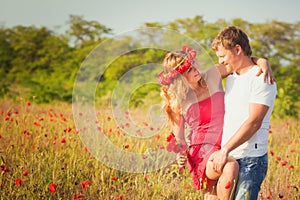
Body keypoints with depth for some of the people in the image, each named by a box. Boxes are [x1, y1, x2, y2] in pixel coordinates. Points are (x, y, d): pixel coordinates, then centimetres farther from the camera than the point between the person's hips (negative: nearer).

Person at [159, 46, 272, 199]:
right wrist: (181, 156, -15)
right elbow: (178, 138, 6)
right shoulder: (176, 102, -1)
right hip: (203, 151, -4)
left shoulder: (213, 75, 3)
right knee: (231, 167, -34)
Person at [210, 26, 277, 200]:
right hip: (228, 158, 8)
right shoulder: (231, 78, 20)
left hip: (251, 160, -8)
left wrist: (225, 150, -20)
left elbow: (254, 122, -16)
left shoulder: (261, 79, -7)